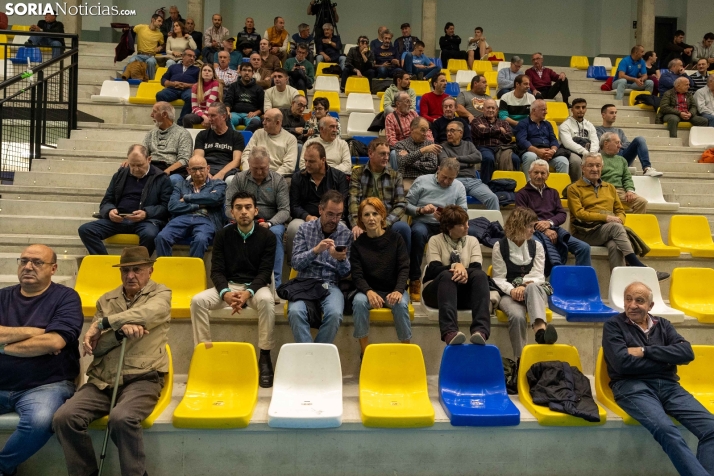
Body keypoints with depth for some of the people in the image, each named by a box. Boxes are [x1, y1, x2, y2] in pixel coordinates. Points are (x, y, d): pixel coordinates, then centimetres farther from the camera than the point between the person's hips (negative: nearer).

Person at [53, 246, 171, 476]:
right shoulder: (105, 300, 16)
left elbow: (148, 313, -19)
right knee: (64, 418, -20)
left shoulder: (161, 294, 6)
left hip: (143, 378, -4)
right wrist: (120, 330, -13)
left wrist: (102, 324, -14)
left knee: (122, 418, -33)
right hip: (102, 380, 4)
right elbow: (93, 347, 7)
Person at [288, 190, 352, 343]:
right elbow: (296, 263, -2)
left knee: (334, 314, -31)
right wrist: (315, 250, -20)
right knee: (295, 312, -31)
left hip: (331, 285, 0)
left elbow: (345, 273, 7)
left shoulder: (346, 233, 6)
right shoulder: (305, 228, 5)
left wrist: (341, 259, -17)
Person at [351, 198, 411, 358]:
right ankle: (364, 351, -19)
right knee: (359, 301, -32)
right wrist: (369, 292, -26)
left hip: (394, 289, 0)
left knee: (401, 304, -33)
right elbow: (357, 275, -4)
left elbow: (404, 268, -5)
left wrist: (398, 291, -24)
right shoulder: (358, 244, 3)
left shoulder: (395, 239, 1)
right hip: (369, 290, 1)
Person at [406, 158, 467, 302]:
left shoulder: (459, 187, 12)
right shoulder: (422, 181, 6)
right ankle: (414, 280, -26)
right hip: (423, 223, -1)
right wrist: (421, 210, -15)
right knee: (418, 232, -38)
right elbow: (406, 205, 4)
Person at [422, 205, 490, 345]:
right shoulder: (435, 240, 5)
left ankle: (480, 330, -48)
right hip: (437, 290, -2)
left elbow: (477, 268, -4)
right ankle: (449, 332, -54)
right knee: (447, 275, -36)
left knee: (480, 275, -30)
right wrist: (455, 266, -24)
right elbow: (433, 269, -8)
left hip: (463, 292, 2)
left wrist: (464, 270, -25)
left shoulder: (472, 241, 12)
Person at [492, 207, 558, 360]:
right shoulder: (500, 246, 3)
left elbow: (538, 276, 0)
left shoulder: (536, 246, 10)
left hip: (534, 290, 1)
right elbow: (499, 278, -2)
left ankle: (540, 329, -61)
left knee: (532, 287, -38)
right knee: (517, 316, -36)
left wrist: (525, 286, -22)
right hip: (509, 293, -1)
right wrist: (512, 290, -22)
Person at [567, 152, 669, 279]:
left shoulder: (610, 188, 24)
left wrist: (619, 219, -4)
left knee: (614, 246, -34)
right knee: (616, 227, -33)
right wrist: (606, 218, -14)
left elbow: (620, 210, 22)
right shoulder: (574, 189, 7)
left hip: (608, 231, 4)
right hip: (585, 233, -4)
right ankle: (640, 268, -37)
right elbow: (579, 214, -6)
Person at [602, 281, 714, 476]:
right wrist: (667, 359, -1)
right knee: (667, 430, -34)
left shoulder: (663, 324, 20)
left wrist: (645, 351, -6)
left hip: (668, 386, 5)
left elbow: (687, 353, 3)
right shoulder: (614, 325, 7)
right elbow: (622, 363, -9)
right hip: (632, 387, -5)